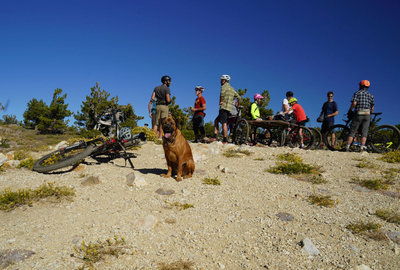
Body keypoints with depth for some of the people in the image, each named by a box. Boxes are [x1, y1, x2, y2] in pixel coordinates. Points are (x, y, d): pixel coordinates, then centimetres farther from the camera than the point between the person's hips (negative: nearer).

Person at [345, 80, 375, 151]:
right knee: (364, 132, 3)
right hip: (367, 114, 3)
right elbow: (372, 107, 12)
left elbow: (354, 103, -13)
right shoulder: (370, 95, 13)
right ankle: (362, 146, -7)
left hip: (358, 114, -3)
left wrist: (349, 111, 0)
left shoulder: (357, 93, 2)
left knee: (352, 131, 0)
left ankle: (347, 146, -5)